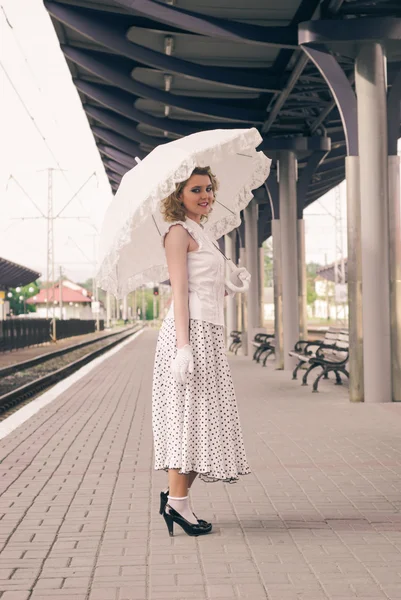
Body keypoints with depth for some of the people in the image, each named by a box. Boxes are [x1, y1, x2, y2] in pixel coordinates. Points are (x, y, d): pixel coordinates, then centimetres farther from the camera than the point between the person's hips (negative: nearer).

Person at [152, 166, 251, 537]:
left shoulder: (201, 234, 22)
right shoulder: (179, 232, -4)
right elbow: (179, 291, -13)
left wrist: (230, 287, 4)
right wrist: (183, 346, -20)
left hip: (209, 333, 9)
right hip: (190, 330, -9)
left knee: (204, 417, 7)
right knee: (188, 413, -8)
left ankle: (176, 498, 12)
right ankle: (176, 501, -2)